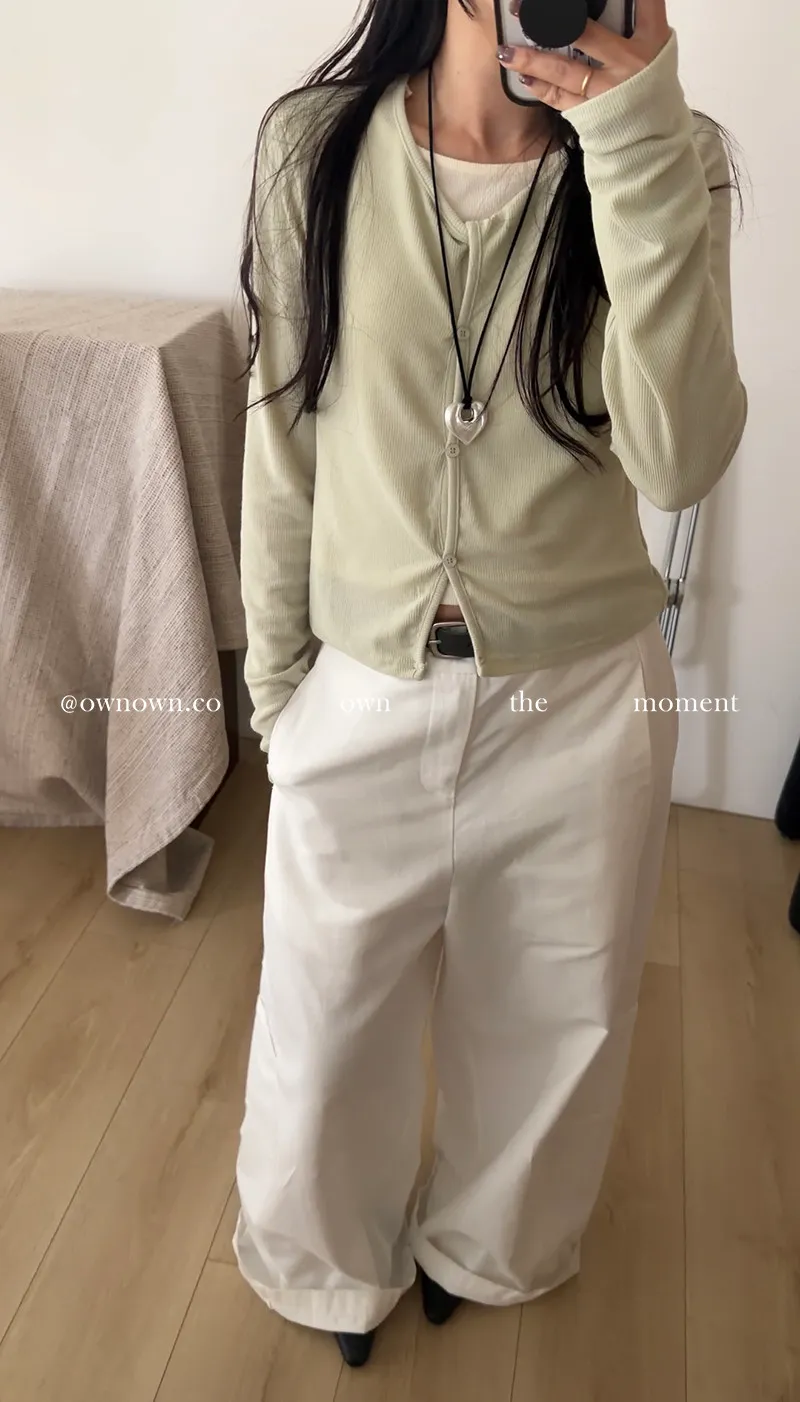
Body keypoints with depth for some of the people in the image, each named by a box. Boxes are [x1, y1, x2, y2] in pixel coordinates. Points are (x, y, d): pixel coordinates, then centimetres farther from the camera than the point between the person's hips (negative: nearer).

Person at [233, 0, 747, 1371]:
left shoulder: (671, 157, -6)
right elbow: (283, 437, 0)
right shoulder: (317, 142, -6)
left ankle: (489, 1247, 57)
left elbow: (678, 459, -21)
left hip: (583, 702, 1)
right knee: (326, 1018, 17)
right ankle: (332, 1262, 53)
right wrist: (273, 676, 5)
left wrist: (631, 137, -25)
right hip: (363, 697, 0)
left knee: (548, 1021, 21)